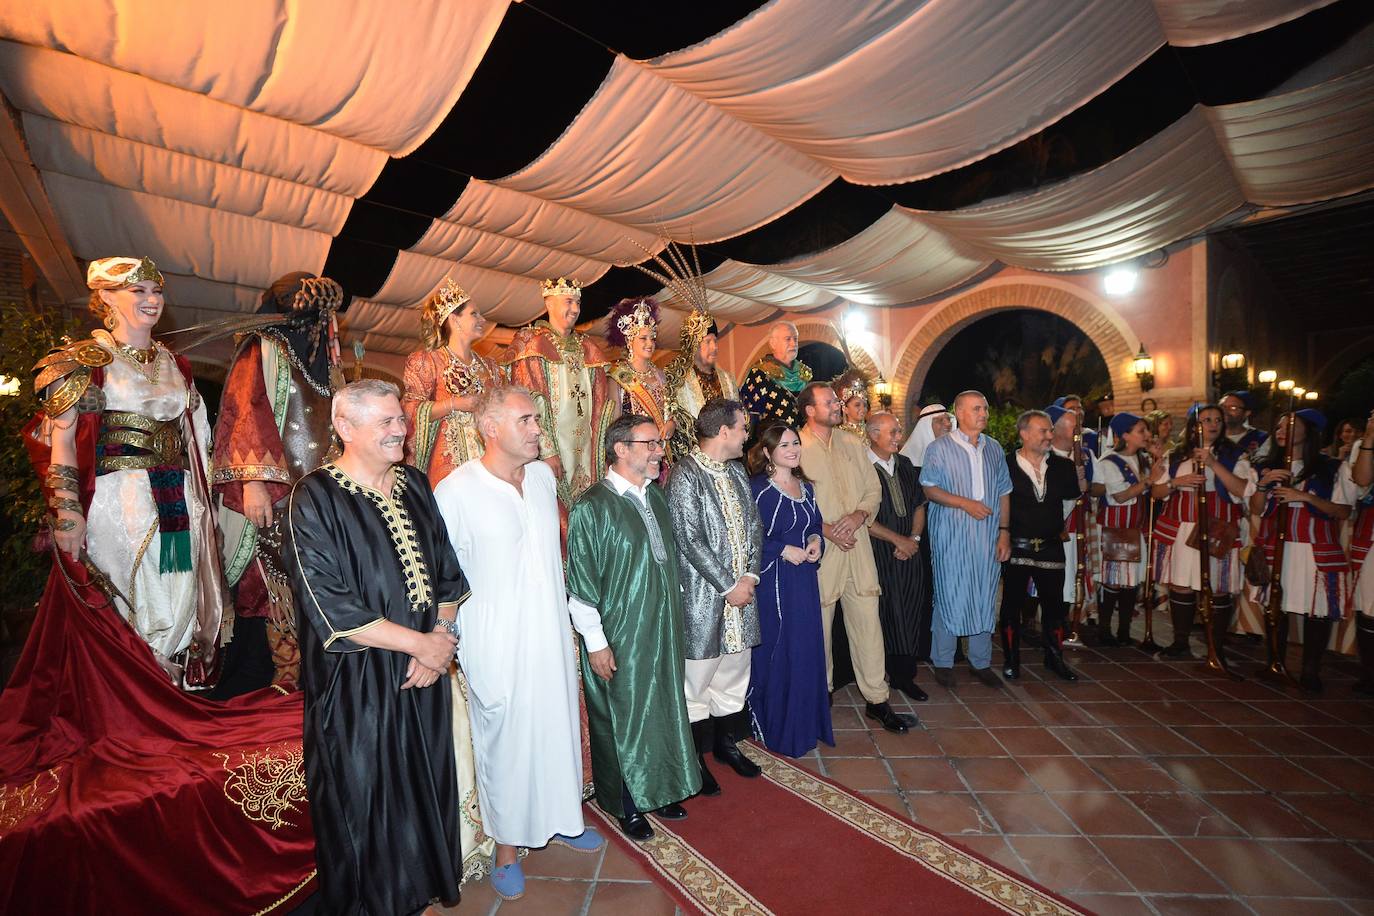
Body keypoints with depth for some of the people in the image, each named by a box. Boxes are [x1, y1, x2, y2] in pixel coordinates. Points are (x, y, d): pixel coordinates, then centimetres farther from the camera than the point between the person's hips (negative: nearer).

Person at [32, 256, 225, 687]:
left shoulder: (176, 366, 17)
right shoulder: (85, 359, 2)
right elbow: (61, 437, -6)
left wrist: (203, 505, 14)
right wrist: (68, 512, -15)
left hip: (179, 504, 5)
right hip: (119, 502, -5)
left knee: (184, 609, 6)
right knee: (139, 611, -3)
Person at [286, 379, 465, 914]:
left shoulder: (415, 486, 3)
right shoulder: (316, 498, -14)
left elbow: (448, 571, 7)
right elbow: (330, 606, -18)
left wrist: (442, 638, -7)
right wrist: (420, 643, -15)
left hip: (425, 670, 5)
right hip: (358, 682, -5)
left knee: (427, 787, 18)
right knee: (367, 802, 12)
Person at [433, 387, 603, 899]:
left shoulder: (544, 475, 1)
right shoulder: (455, 492, -17)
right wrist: (446, 645, -6)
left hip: (552, 635, 5)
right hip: (497, 646, -5)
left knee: (559, 727, 19)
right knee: (505, 741, 11)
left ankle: (559, 820, 43)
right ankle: (507, 848, 35)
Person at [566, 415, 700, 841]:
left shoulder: (655, 497, 5)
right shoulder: (592, 507, -18)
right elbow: (581, 583, -16)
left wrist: (673, 620, 16)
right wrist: (595, 643, -14)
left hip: (663, 630, 7)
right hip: (618, 638, -6)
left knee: (663, 709, 19)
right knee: (623, 720, 11)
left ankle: (660, 789, 41)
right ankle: (626, 805, 33)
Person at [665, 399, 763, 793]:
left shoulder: (737, 472, 10)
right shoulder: (685, 474, -15)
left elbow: (754, 526, 11)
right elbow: (689, 540, -18)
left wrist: (750, 575, -2)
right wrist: (728, 586, -14)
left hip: (740, 590, 7)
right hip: (702, 597, -7)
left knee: (735, 674, 19)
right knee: (697, 679, 7)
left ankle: (727, 743, 39)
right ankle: (694, 758, 26)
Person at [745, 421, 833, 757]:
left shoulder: (806, 487, 9)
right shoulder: (756, 489, -13)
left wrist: (816, 541, 0)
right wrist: (784, 550, -17)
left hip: (805, 579, 7)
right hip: (772, 581, -6)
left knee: (807, 650, 13)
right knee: (775, 654, 3)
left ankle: (805, 723, 32)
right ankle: (775, 728, 22)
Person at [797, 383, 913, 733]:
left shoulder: (852, 444, 11)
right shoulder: (796, 447, -7)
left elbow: (874, 490, 13)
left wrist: (859, 515, -6)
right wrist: (825, 529, -15)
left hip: (858, 543, 4)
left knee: (868, 622, 6)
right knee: (819, 624, 9)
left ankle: (877, 700, 19)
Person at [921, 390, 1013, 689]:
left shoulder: (994, 449, 12)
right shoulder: (940, 448, -3)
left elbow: (1004, 493, 12)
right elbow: (929, 489, -8)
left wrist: (1004, 532, 5)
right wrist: (965, 503, -18)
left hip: (988, 537, 5)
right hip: (951, 536, -4)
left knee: (985, 599, 10)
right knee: (949, 598, 1)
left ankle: (981, 661, 24)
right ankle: (943, 662, 15)